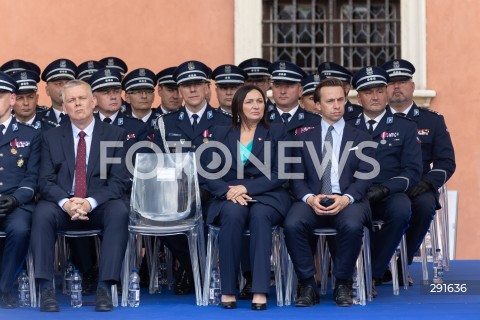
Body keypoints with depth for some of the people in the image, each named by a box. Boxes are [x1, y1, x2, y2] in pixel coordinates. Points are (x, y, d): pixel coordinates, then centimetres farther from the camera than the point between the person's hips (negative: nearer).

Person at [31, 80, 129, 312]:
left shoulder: (115, 135, 6)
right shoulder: (51, 138, 11)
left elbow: (119, 181, -3)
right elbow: (46, 181, 2)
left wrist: (90, 202, -20)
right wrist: (65, 202, -21)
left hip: (99, 207, -1)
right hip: (63, 207, 1)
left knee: (119, 211, -34)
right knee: (42, 212, -32)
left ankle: (104, 288, -34)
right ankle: (46, 288, -30)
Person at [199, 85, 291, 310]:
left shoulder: (276, 132, 11)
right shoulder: (220, 133, 14)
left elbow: (278, 174, 0)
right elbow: (207, 173, 5)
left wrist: (246, 187, -14)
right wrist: (228, 190, -15)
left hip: (266, 196, 0)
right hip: (228, 197, 0)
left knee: (260, 215, -36)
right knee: (233, 214, -36)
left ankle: (260, 291, -42)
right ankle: (227, 290, -32)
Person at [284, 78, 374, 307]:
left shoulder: (360, 138, 14)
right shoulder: (304, 139, 18)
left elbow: (364, 176, 2)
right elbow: (297, 178, 8)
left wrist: (346, 198, -19)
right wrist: (309, 198, -15)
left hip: (348, 200, -1)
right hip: (313, 201, 1)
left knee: (352, 225, -36)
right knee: (292, 224, -32)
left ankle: (343, 284, -15)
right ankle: (308, 285, -16)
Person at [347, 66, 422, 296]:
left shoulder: (405, 128, 14)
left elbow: (412, 171, 4)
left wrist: (384, 188, -14)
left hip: (389, 196, 0)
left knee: (401, 210, -37)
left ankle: (372, 274, -22)